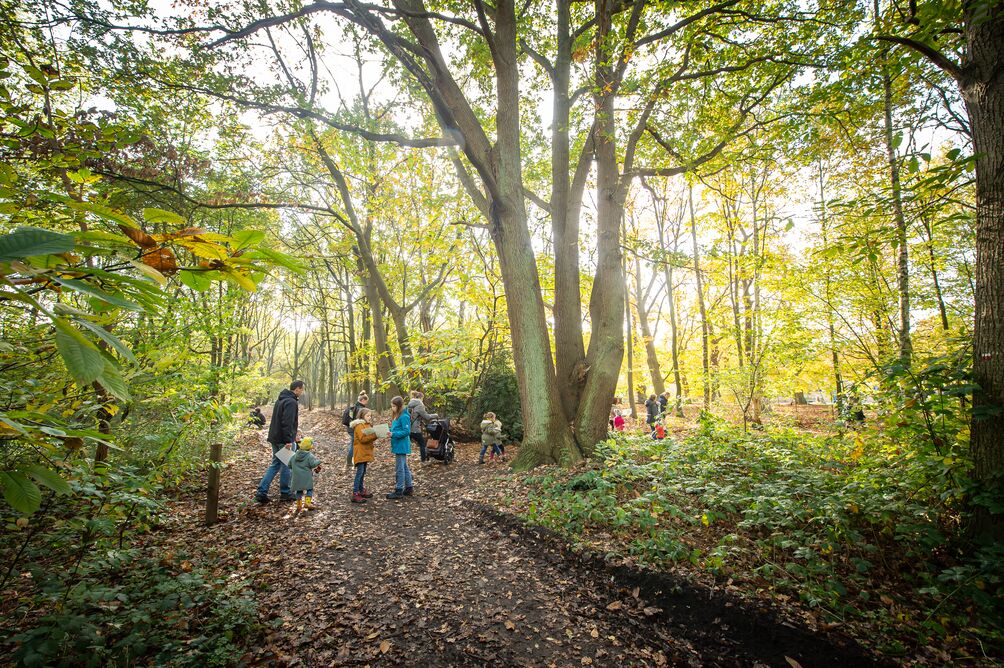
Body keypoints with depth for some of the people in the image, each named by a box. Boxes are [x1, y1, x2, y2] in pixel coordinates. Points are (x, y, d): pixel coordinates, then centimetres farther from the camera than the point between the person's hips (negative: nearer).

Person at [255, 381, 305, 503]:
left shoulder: (280, 400, 14)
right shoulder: (291, 402, -17)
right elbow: (287, 422, -25)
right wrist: (288, 440, -24)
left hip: (274, 438, 9)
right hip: (284, 440, -9)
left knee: (275, 464, 15)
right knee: (287, 465, 4)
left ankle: (261, 492, 10)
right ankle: (285, 493, 15)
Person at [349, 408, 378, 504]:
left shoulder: (367, 424, 15)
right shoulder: (359, 425, -14)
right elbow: (362, 439, -22)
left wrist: (376, 435, -4)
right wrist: (375, 435, -25)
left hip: (365, 452, 9)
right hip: (360, 452, -9)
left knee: (363, 472, 15)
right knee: (360, 472, -10)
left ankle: (361, 490, 24)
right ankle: (355, 494, -9)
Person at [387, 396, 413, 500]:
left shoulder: (404, 417, -18)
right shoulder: (396, 416, 12)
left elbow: (406, 431, -21)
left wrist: (393, 434, -24)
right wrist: (390, 431, 3)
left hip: (401, 446, -10)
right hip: (399, 446, 10)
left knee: (399, 468, -2)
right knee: (404, 467, 16)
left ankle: (399, 491, 6)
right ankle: (409, 488, 26)